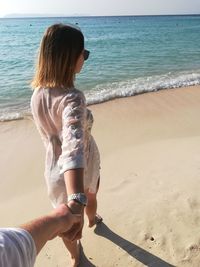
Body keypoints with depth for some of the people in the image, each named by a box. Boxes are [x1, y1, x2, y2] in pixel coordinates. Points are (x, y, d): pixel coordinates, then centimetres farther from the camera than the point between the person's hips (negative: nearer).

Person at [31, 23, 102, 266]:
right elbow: (73, 148, -50)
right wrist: (77, 202, -58)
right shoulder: (72, 98, -34)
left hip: (55, 169, 4)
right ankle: (92, 219, 67)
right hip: (83, 169, -4)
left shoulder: (37, 93, -12)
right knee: (90, 197, 33)